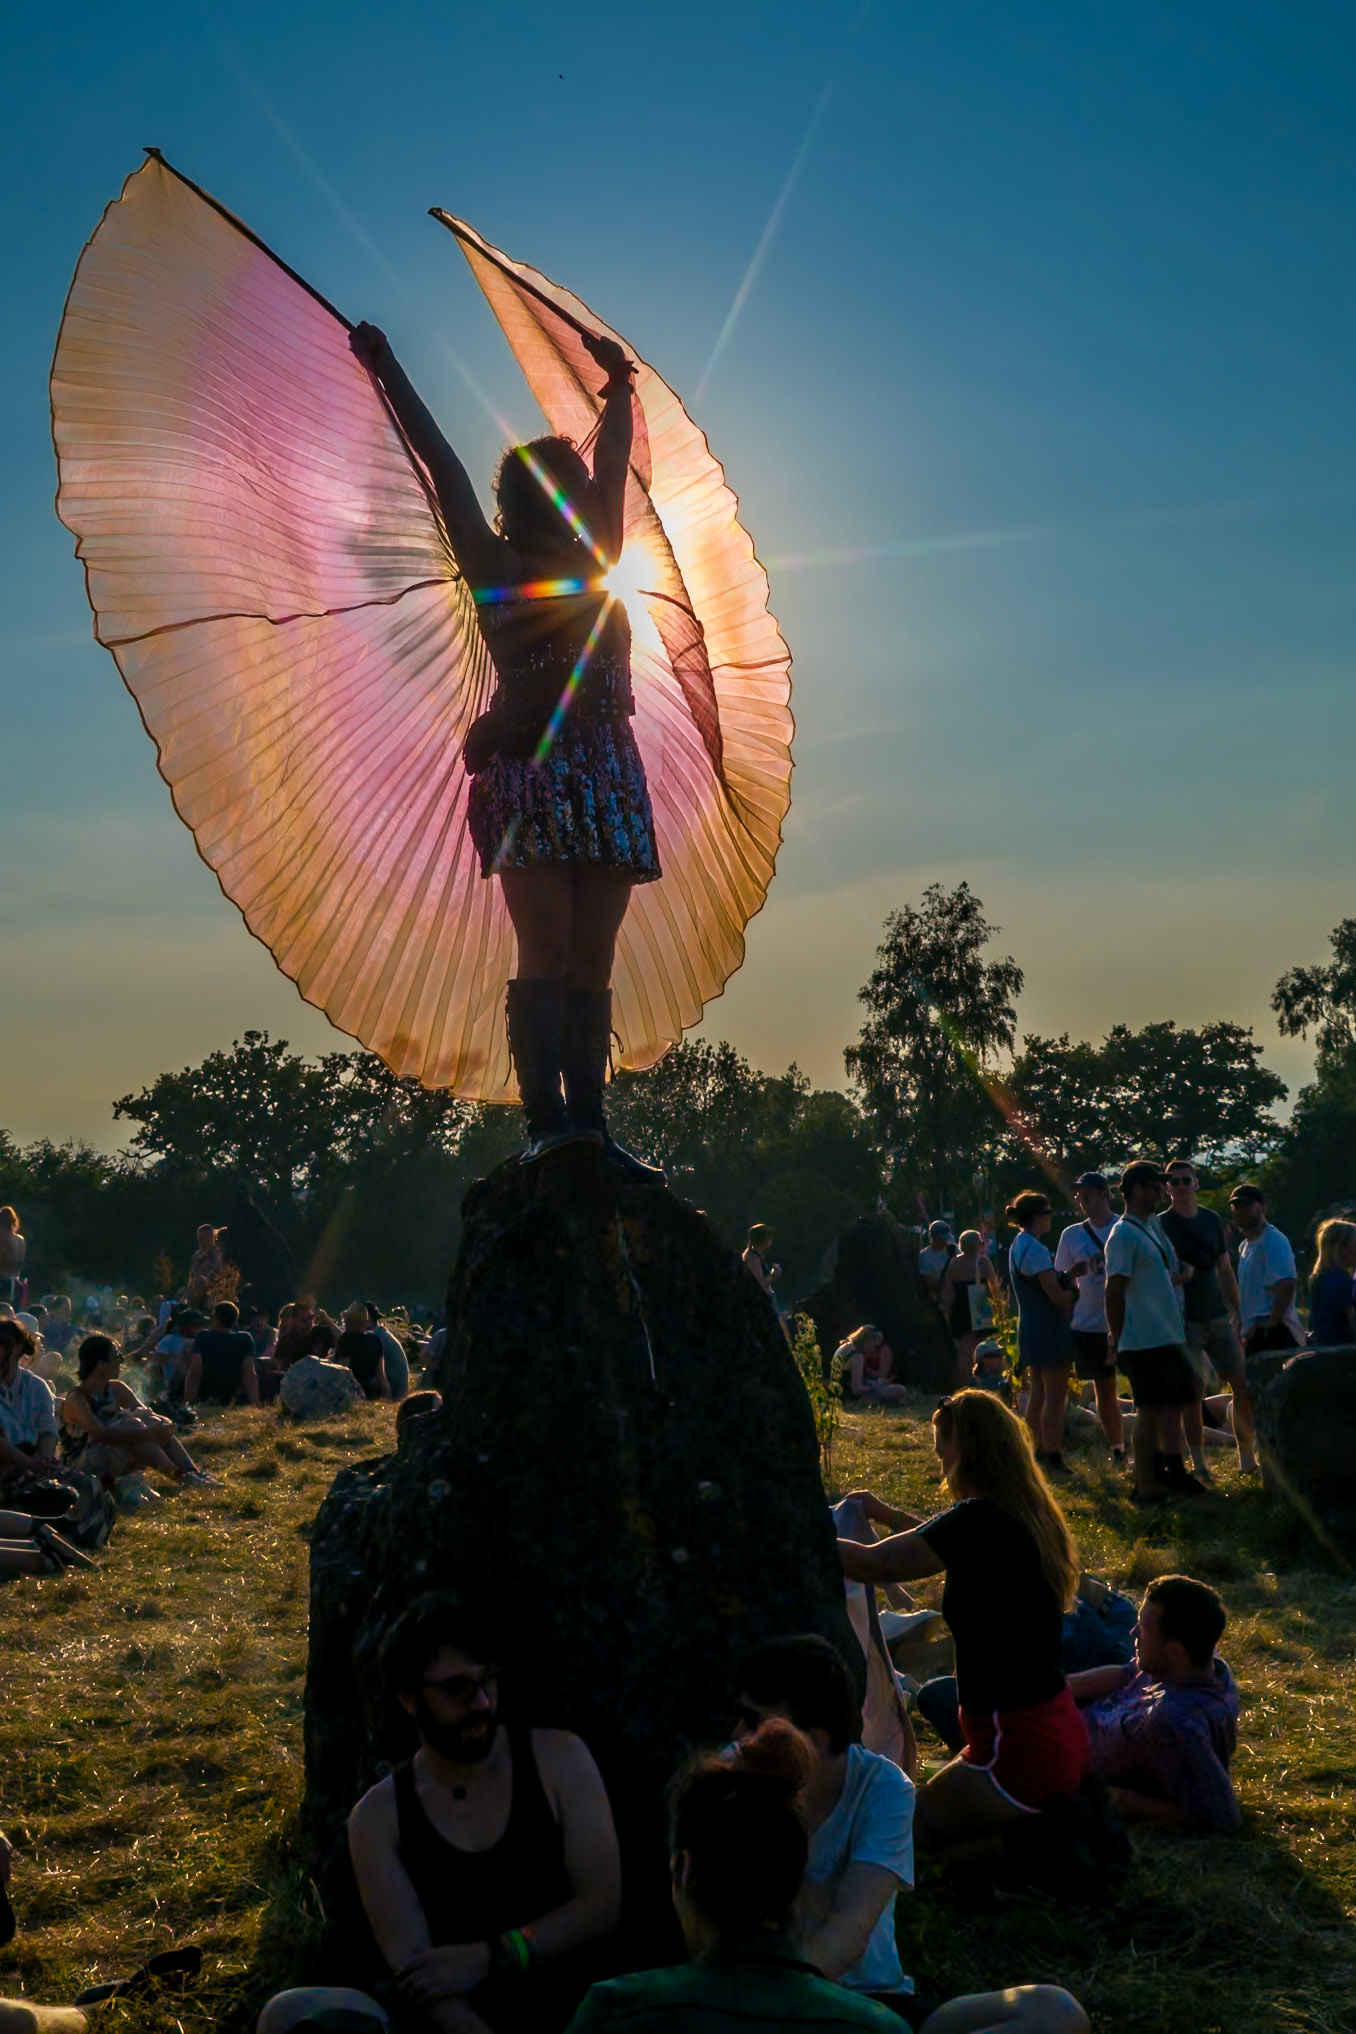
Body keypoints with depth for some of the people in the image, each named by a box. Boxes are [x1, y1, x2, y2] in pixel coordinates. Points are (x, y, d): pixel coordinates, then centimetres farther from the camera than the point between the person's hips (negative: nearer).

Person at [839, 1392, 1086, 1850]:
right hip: (1059, 1732, 9)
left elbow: (875, 1565, -21)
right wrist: (887, 1515, 24)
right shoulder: (1026, 1516, 5)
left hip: (1022, 1751, -9)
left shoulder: (983, 1520, -22)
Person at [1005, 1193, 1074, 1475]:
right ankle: (1053, 1459, -4)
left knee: (1038, 1393, 14)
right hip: (1049, 1328, -10)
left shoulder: (1019, 1245, 13)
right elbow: (1056, 1294, -21)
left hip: (1030, 1328, 10)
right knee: (1056, 1395, -5)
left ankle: (1039, 1453, 20)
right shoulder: (1036, 1249, -19)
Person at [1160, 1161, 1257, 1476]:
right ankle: (1199, 1465, 6)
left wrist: (1237, 1311, 12)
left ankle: (1248, 1458, 14)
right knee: (1194, 1391, -4)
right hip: (1184, 1320, -4)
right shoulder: (1161, 1225, -4)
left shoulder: (1211, 1220, 9)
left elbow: (1225, 1270, 15)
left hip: (1218, 1316, 5)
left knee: (1243, 1384, 2)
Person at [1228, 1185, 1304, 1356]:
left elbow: (1287, 1284, -24)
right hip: (1254, 1332, 10)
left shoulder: (1272, 1240, -12)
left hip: (1271, 1333, -10)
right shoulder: (1245, 1245, 19)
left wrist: (1273, 1322, -23)